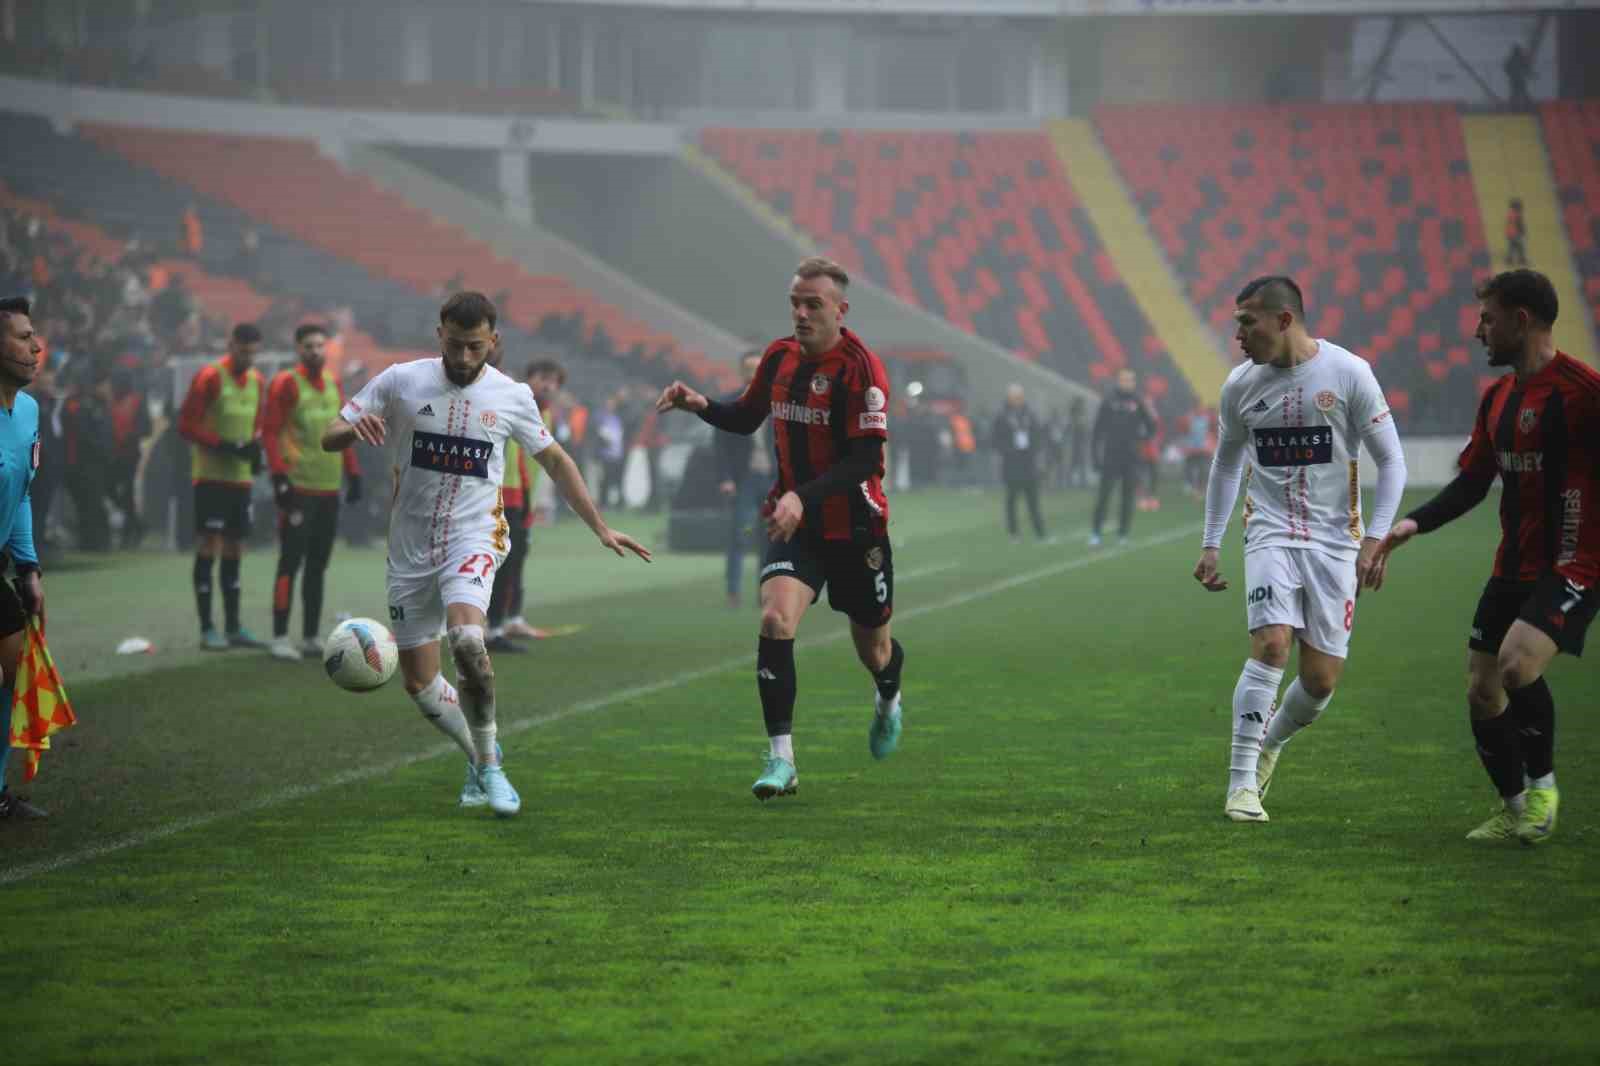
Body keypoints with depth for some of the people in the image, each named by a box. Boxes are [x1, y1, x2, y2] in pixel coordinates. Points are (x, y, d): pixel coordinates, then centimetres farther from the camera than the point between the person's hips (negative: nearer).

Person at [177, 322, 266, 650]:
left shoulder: (256, 380, 10)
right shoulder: (210, 377, -11)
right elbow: (186, 425, -12)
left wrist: (255, 445, 1)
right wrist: (224, 445, -20)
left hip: (241, 476, 7)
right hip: (211, 474, -7)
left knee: (234, 550, 10)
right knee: (208, 546, -6)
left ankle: (233, 628, 15)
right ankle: (207, 629, -5)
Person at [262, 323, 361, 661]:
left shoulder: (333, 385, 14)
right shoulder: (286, 384, -6)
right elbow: (270, 431, -9)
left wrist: (353, 473, 14)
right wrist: (280, 477, -17)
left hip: (329, 490, 7)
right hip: (298, 488, -7)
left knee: (318, 566, 9)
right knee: (291, 562, -7)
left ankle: (311, 637, 15)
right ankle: (280, 637, -6)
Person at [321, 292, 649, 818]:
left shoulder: (513, 397, -2)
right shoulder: (401, 382, -4)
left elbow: (555, 461, 13)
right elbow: (329, 438, -2)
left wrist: (601, 528, 10)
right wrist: (355, 428, -26)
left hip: (474, 538, -2)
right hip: (410, 549, 2)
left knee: (465, 638, -31)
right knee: (419, 684, 4)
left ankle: (488, 767, -16)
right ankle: (480, 755, 32)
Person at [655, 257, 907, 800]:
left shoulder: (860, 368, -19)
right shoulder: (779, 356, 1)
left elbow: (865, 460, -24)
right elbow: (747, 417, 18)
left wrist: (803, 496, -35)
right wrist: (701, 405, -2)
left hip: (855, 527, -3)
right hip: (794, 521, 4)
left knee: (873, 648, 14)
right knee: (775, 618, -22)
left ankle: (888, 700, 53)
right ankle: (781, 759, -21)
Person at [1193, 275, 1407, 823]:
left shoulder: (1348, 373, -8)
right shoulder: (1240, 386, 1)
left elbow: (1391, 460, -3)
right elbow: (1226, 464, 17)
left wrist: (1374, 540, -11)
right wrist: (1211, 544, 13)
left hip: (1335, 541, -1)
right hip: (1271, 533, 1)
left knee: (1321, 679, -2)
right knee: (1271, 644, -22)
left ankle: (1269, 744, 29)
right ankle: (1241, 781, -15)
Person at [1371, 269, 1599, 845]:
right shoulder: (1497, 397, 12)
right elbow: (1472, 483, 18)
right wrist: (1411, 525, 4)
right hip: (1513, 567, 8)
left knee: (1517, 662, -27)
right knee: (1481, 690, 5)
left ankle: (1542, 785, -5)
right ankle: (1514, 811, 22)